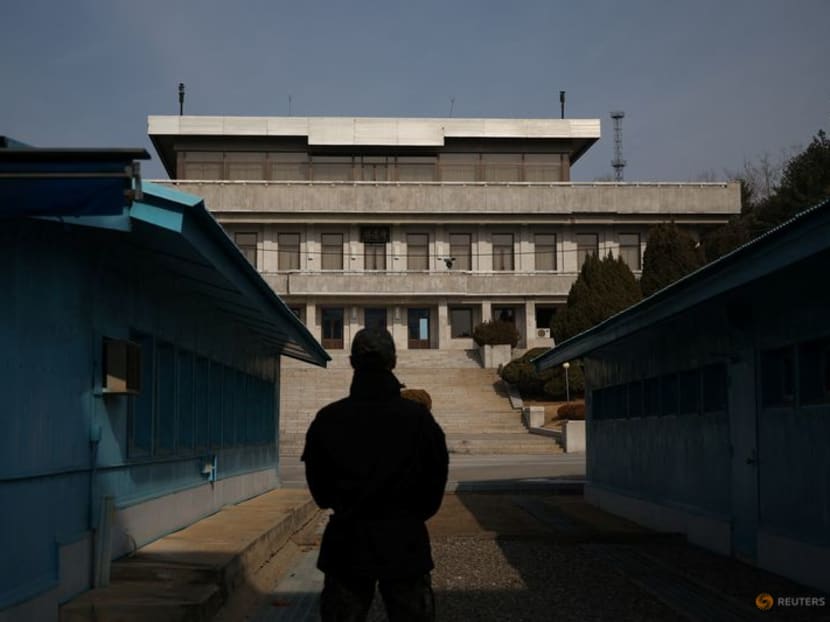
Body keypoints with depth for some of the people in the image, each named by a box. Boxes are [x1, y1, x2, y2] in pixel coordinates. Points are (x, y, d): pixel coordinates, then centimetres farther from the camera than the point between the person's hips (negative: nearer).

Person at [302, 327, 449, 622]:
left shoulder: (327, 419, -6)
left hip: (347, 542, 1)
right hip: (404, 541, -1)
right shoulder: (418, 417, -8)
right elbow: (436, 479, 0)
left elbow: (318, 487, 4)